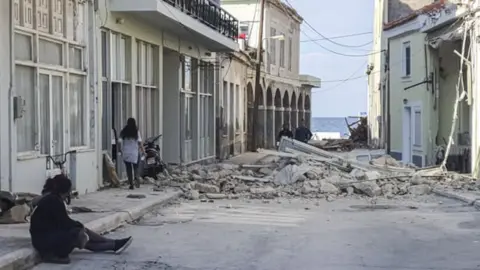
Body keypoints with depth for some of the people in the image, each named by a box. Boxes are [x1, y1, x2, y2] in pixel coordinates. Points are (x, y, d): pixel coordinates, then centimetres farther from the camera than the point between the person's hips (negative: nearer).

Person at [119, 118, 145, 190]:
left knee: (129, 169, 6)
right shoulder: (136, 132, -4)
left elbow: (121, 143, 0)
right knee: (135, 167, 12)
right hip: (134, 153, -1)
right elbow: (140, 143, -5)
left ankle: (131, 184, 4)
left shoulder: (123, 132, 0)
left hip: (126, 153, 1)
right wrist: (143, 151, 5)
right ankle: (136, 177, -18)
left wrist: (121, 151, 11)